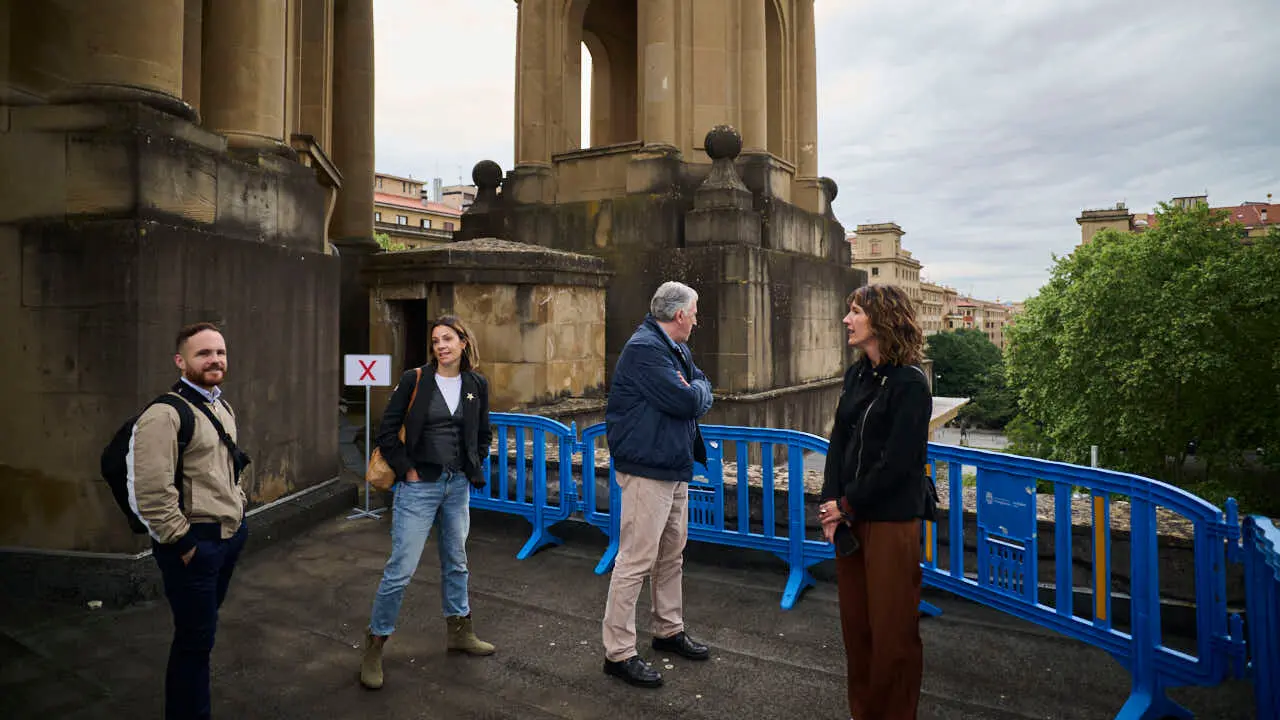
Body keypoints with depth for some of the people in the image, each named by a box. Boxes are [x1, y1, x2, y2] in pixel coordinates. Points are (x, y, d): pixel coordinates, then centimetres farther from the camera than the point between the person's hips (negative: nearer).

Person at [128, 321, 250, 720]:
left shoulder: (222, 408, 11)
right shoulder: (165, 414, -19)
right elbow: (152, 492, -23)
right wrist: (183, 545, -18)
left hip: (229, 536, 9)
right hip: (194, 542, -9)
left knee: (203, 627, 22)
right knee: (196, 637, 3)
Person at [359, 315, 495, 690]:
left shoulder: (476, 384, 3)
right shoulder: (414, 380, -8)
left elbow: (483, 434, 14)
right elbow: (387, 431, -6)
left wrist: (474, 469, 6)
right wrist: (407, 470, -9)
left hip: (458, 486, 4)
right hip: (418, 486, -4)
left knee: (456, 561, 17)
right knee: (401, 568, -2)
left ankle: (458, 632, 34)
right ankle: (374, 646, 15)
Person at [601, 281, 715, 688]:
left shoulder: (678, 350, 14)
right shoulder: (644, 348, -18)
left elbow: (702, 397, 14)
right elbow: (684, 401, -23)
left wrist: (694, 393, -7)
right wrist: (697, 390, -2)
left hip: (676, 467, 10)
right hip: (647, 470, -10)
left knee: (672, 555, 19)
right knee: (636, 560, -5)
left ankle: (670, 630, 35)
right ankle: (618, 652, 6)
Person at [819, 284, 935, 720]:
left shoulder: (909, 383, -13)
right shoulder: (857, 374, 8)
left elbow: (897, 463, -17)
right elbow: (839, 442, 6)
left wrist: (847, 505, -10)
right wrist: (831, 506, -3)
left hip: (891, 519, -7)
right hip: (850, 515, 7)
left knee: (892, 629, 5)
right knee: (855, 622, 15)